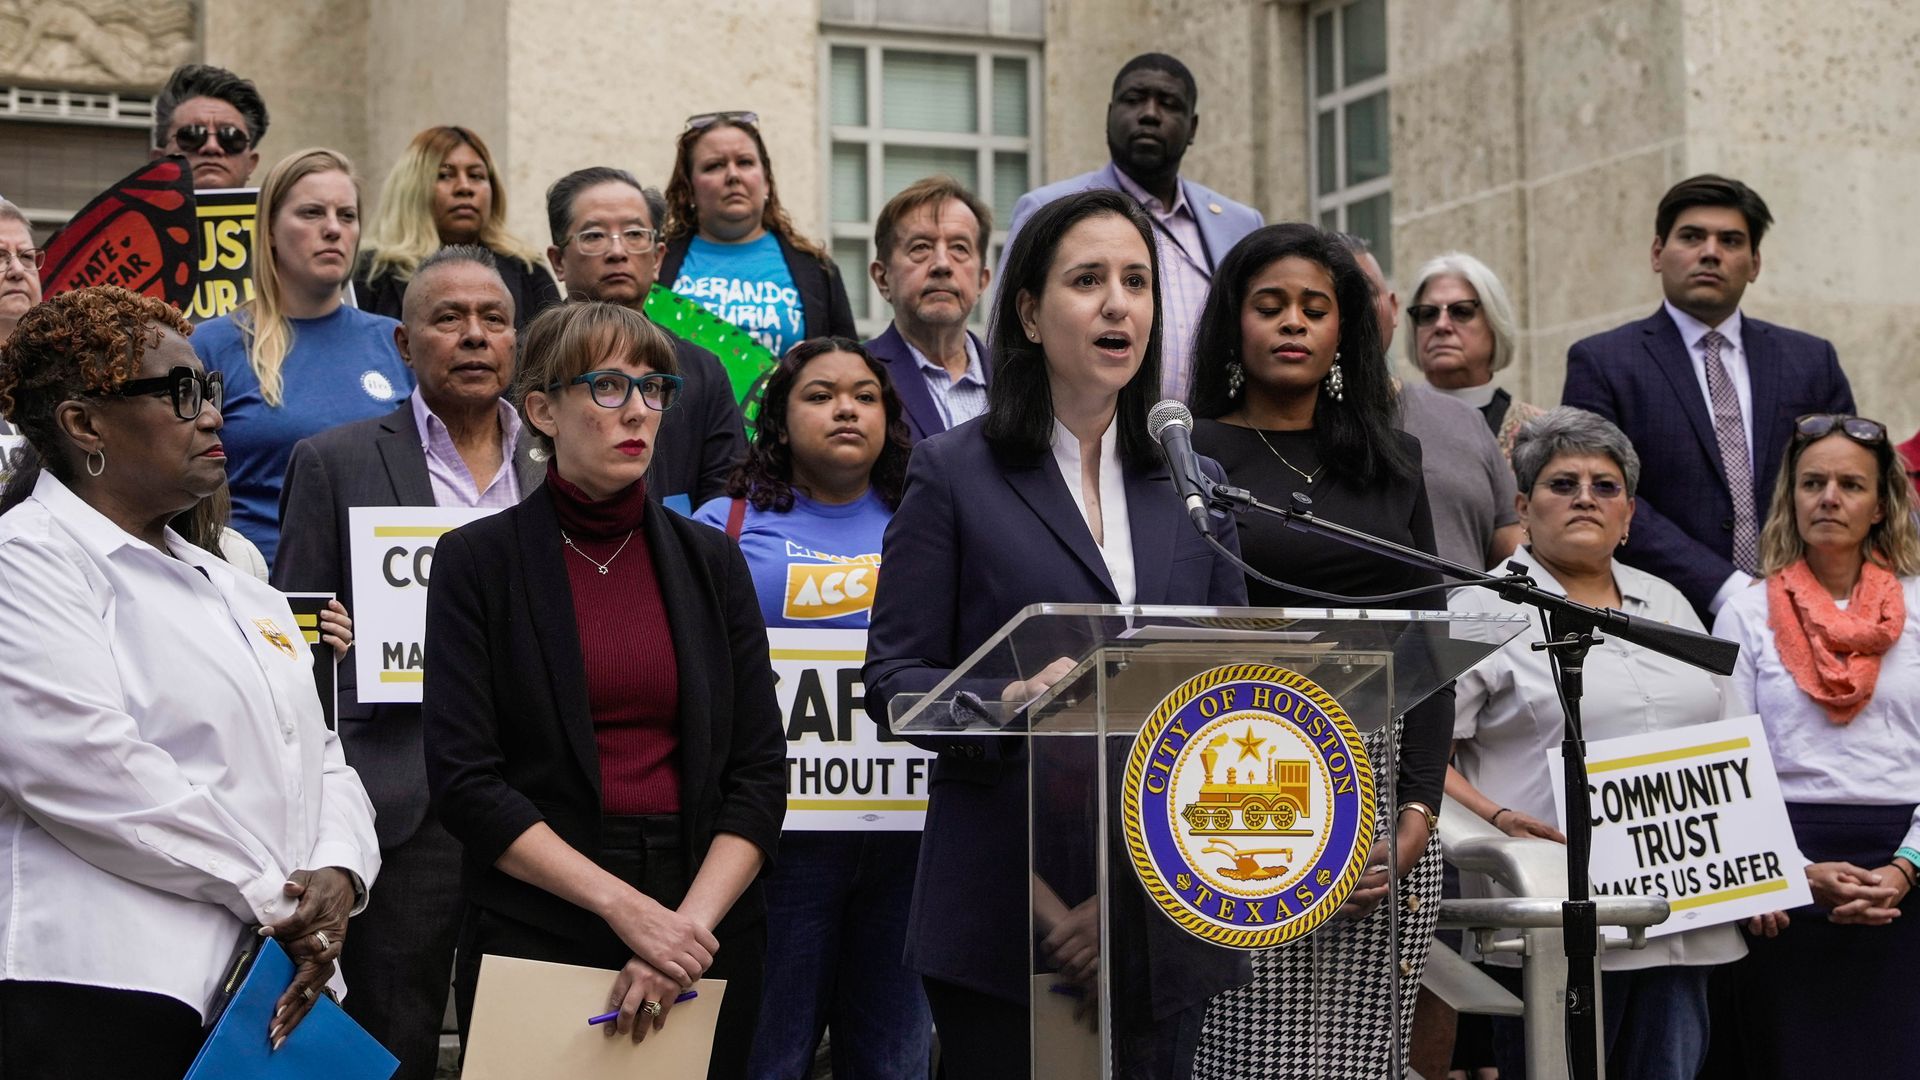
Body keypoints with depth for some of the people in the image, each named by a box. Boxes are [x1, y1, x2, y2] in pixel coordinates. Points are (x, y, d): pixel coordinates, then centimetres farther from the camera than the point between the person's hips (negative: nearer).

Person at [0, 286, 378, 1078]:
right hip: (107, 996, -8)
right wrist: (274, 894, -14)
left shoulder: (236, 590, 24)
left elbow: (318, 760, 18)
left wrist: (337, 875, -5)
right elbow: (86, 767, -17)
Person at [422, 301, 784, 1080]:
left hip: (705, 931, 3)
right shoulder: (477, 561, -1)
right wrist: (625, 906, -16)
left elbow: (760, 772, 3)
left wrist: (691, 924, -12)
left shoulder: (710, 562, 8)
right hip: (535, 926, -3)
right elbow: (462, 779, -9)